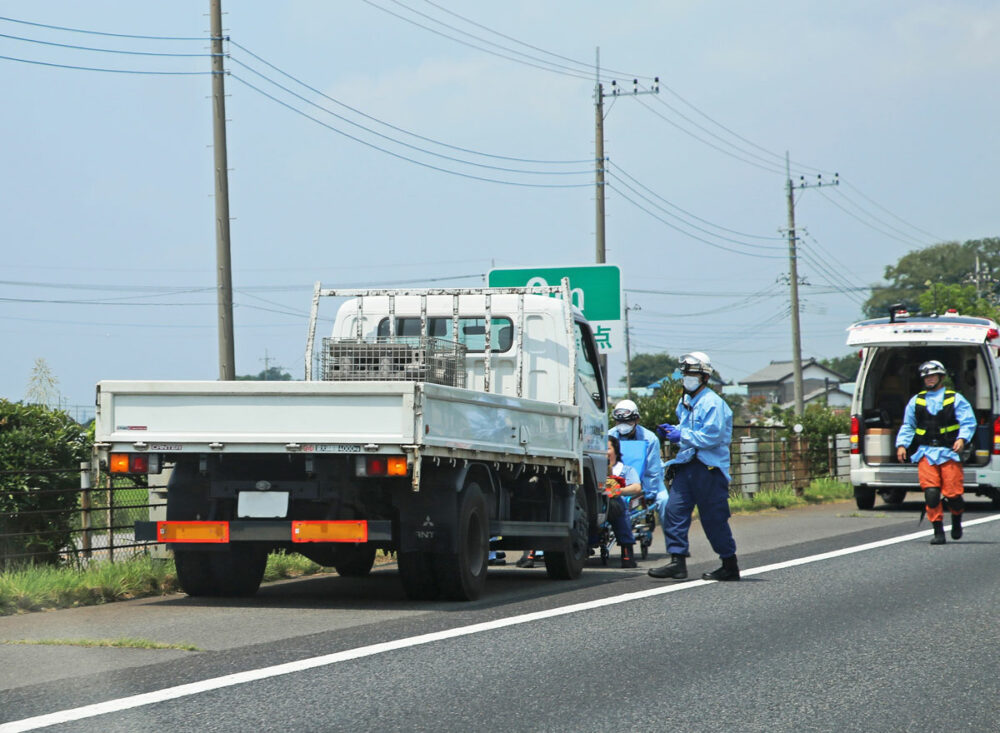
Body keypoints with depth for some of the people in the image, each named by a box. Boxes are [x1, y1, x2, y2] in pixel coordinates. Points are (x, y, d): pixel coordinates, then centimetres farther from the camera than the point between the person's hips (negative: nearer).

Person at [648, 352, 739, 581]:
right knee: (674, 510, -3)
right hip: (687, 464, 8)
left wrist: (682, 435, -16)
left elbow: (712, 436, -19)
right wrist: (672, 431, 11)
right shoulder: (685, 402, 18)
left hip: (709, 467, -8)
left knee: (714, 519, -3)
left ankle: (730, 566, 8)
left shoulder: (712, 403, -11)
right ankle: (677, 561, -4)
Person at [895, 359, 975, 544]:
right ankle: (938, 532, -2)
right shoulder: (916, 401, 15)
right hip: (926, 453, 2)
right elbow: (907, 426, 19)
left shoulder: (955, 399, 7)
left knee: (953, 493, -6)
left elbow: (969, 422, 1)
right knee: (931, 493, -11)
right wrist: (901, 445, 5)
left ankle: (957, 521, 26)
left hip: (949, 453, -2)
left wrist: (962, 439, -17)